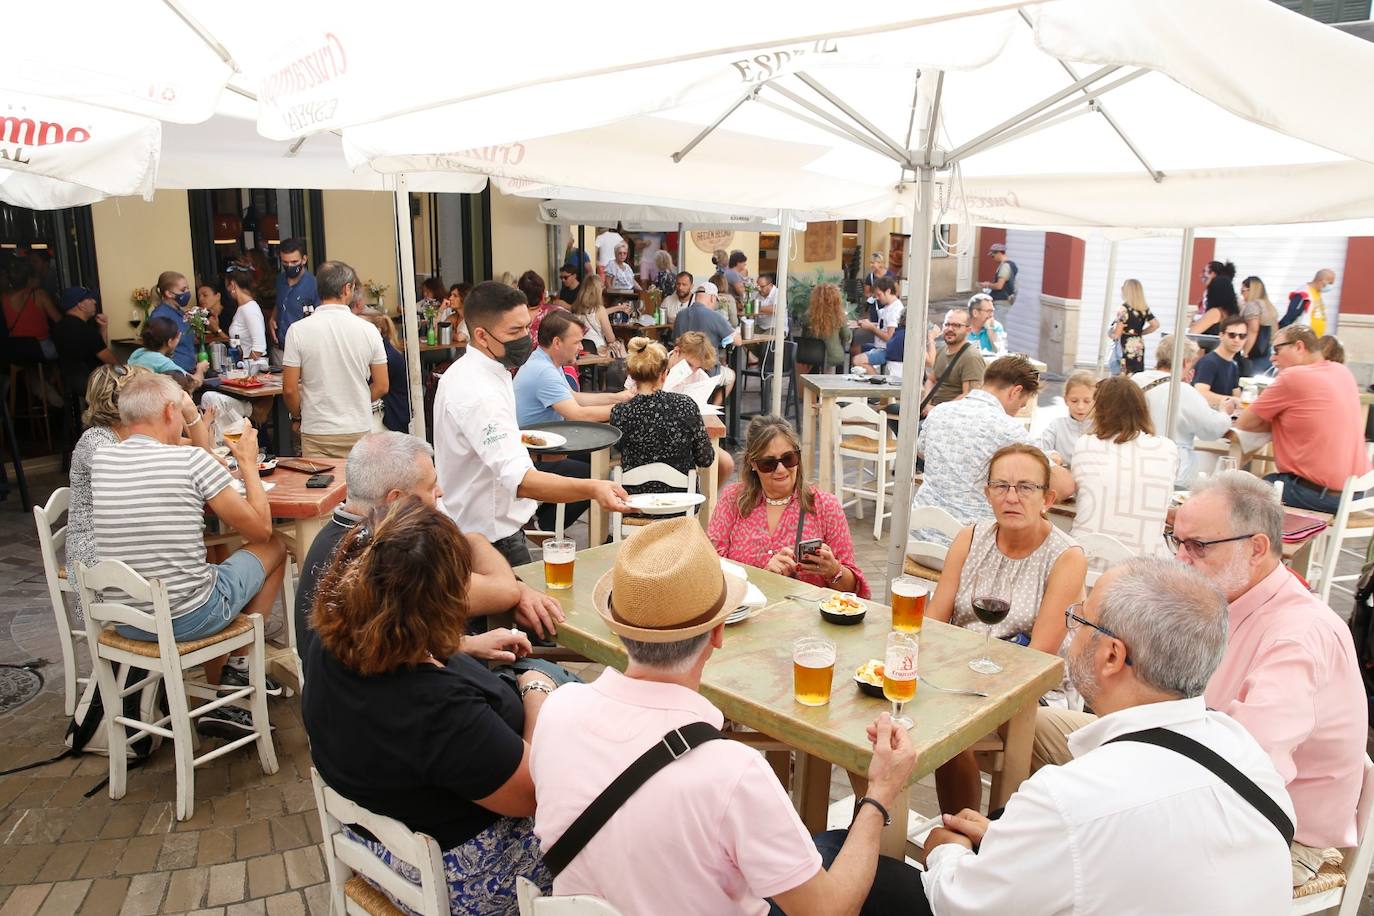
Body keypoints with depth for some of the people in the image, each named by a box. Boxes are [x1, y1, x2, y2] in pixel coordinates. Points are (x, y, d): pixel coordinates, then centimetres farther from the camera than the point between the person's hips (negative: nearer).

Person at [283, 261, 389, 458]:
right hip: (359, 431, 1)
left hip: (316, 432, -1)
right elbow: (382, 387, 0)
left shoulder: (298, 331, -7)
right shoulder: (367, 329, -4)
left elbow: (289, 389, -6)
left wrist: (298, 416, 13)